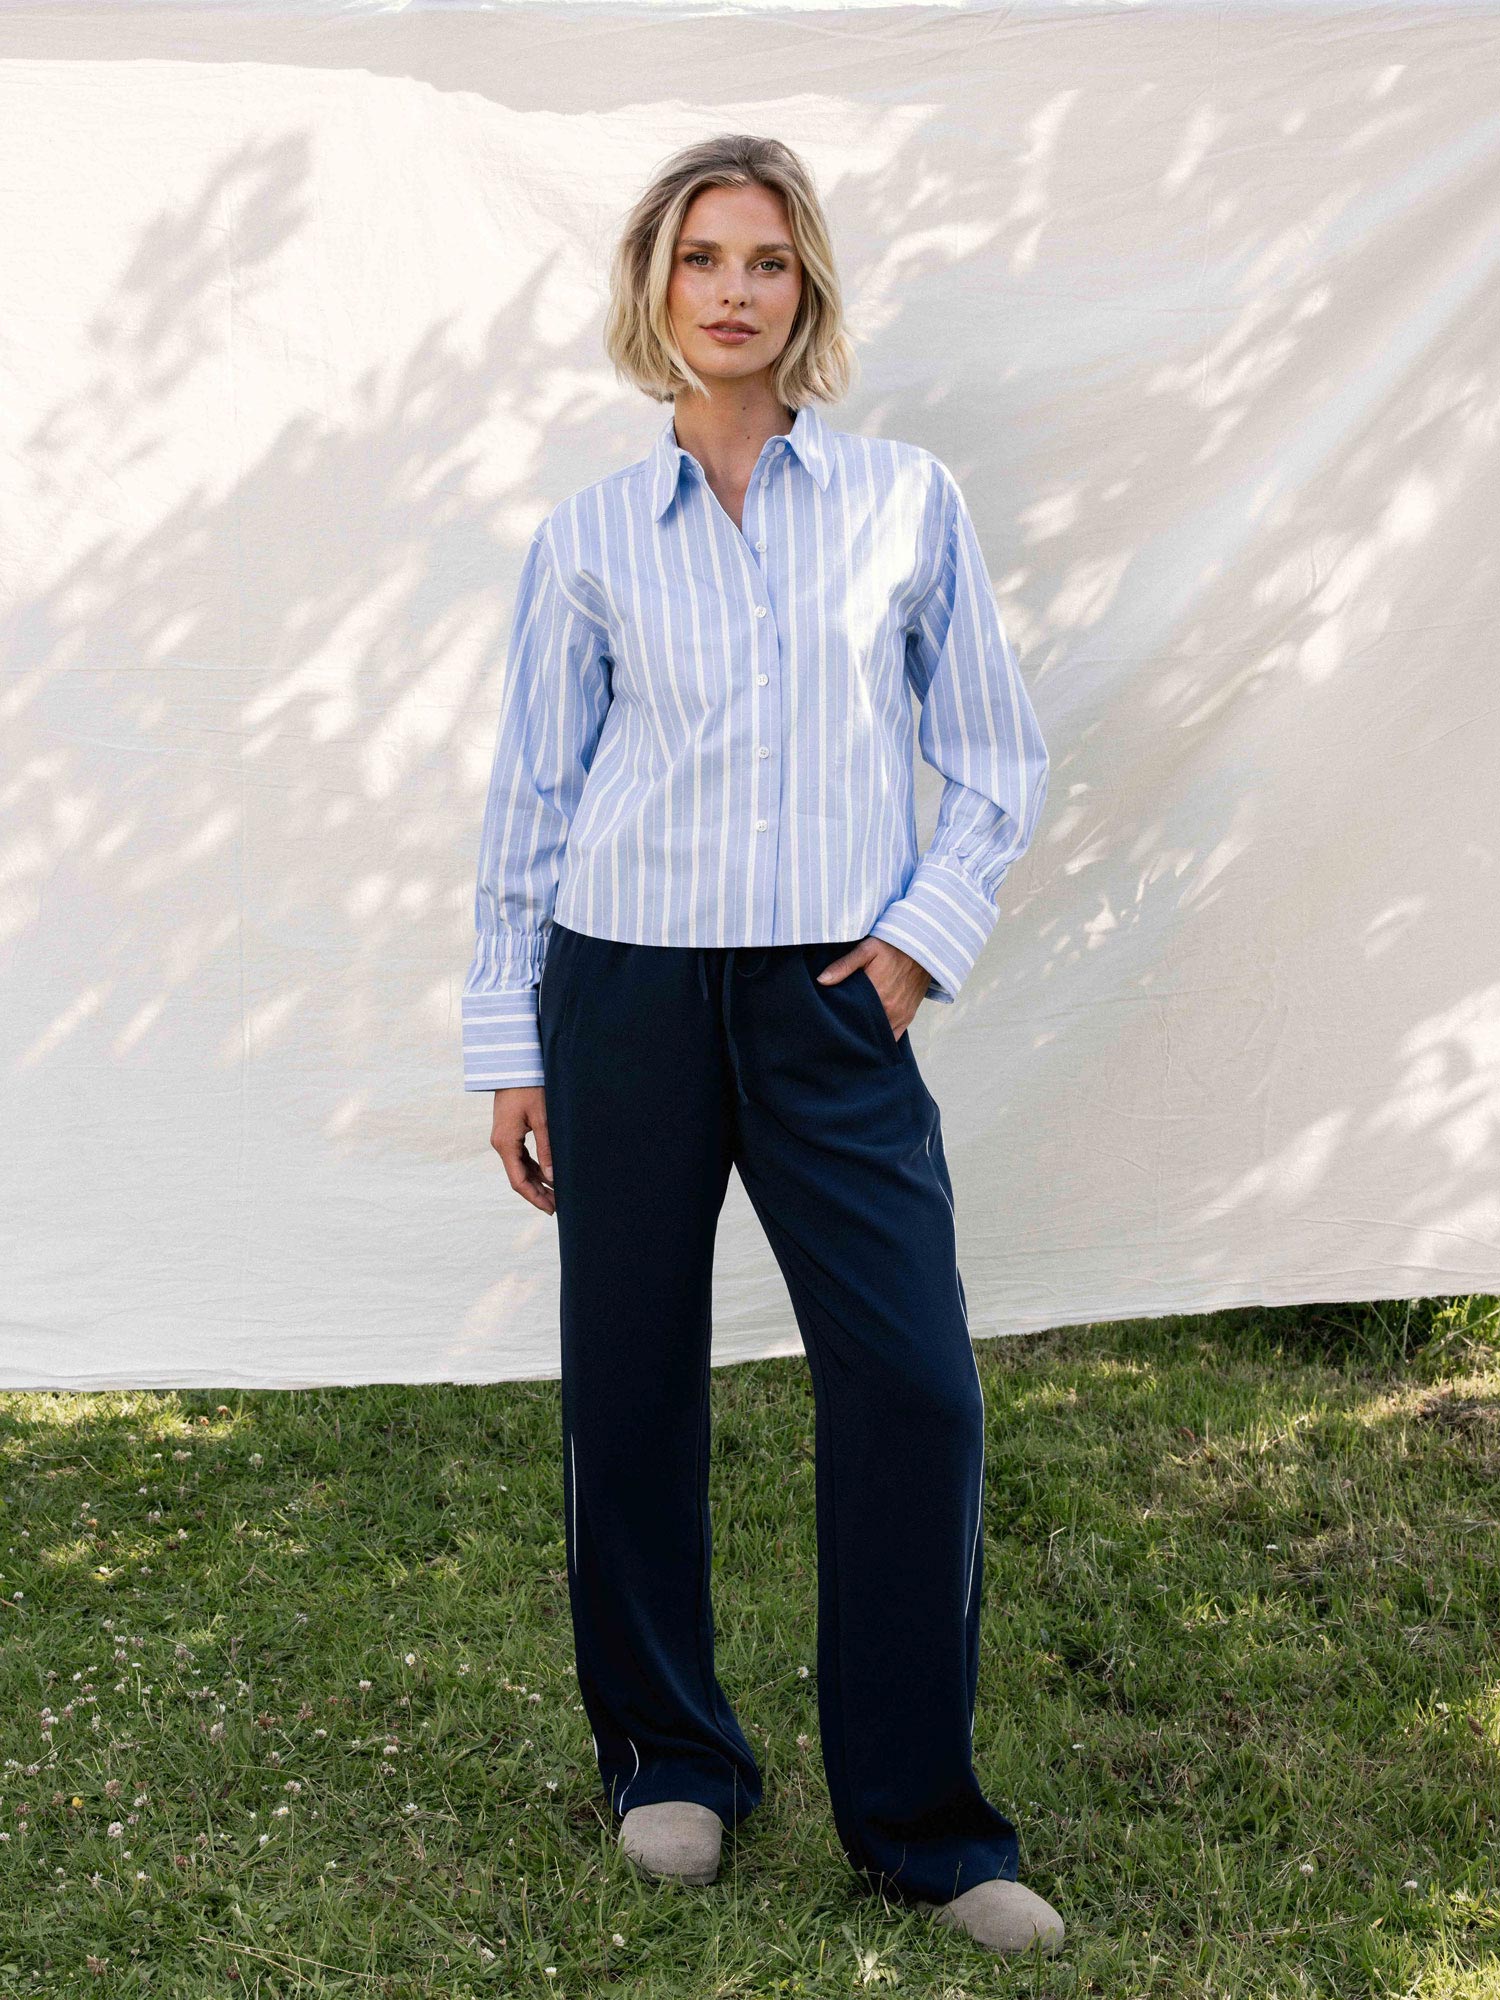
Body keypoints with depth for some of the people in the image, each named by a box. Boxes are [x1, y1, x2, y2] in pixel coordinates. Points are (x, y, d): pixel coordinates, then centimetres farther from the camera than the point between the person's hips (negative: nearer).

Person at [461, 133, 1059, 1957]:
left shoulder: (905, 503, 5)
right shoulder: (587, 538, 5)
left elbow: (996, 759, 9)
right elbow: (531, 797, 7)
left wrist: (923, 937, -4)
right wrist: (509, 1052, 5)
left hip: (833, 999, 0)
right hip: (627, 988, 1)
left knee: (915, 1384, -7)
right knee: (631, 1381, 6)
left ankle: (921, 1821, 7)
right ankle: (668, 1758, 26)